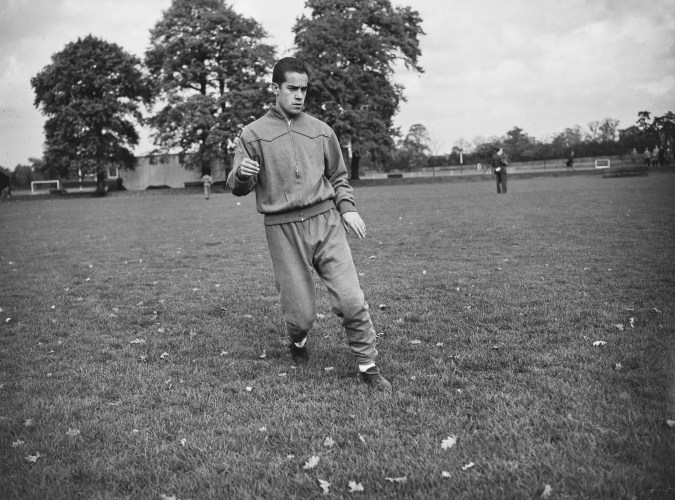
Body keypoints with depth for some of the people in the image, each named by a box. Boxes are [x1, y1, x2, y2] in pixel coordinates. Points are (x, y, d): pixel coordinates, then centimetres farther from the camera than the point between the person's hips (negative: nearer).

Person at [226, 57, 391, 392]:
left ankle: (368, 367, 9)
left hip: (326, 222, 2)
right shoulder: (254, 133, 4)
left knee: (351, 300, -8)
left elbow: (338, 176, 22)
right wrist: (242, 175, -20)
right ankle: (298, 343, 37)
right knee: (301, 313, 1)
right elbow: (237, 188, 3)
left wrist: (347, 208, 6)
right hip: (283, 229, -2)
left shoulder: (321, 131, 12)